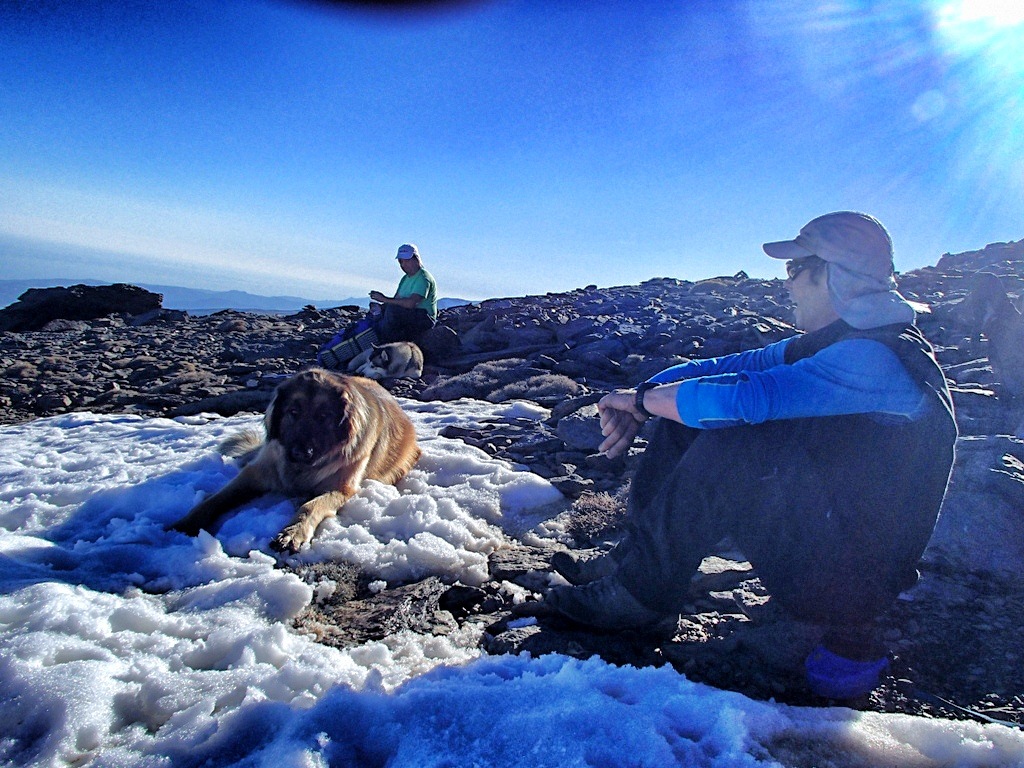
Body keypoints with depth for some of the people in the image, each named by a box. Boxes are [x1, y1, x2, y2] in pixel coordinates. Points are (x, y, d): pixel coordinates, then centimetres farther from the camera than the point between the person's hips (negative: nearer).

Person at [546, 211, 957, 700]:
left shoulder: (875, 358, -23)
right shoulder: (826, 347, 6)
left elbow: (743, 398, -35)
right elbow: (720, 369, 5)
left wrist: (643, 399, -20)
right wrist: (639, 402, -11)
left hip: (854, 575, -9)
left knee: (730, 450, -30)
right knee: (684, 422, 1)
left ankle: (642, 591, -13)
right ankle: (631, 559, 1)